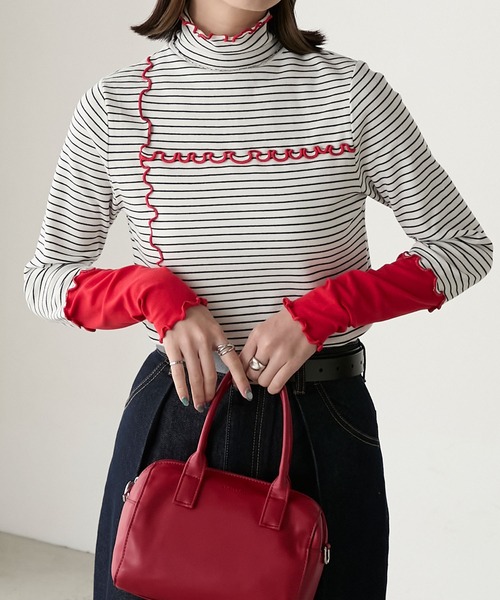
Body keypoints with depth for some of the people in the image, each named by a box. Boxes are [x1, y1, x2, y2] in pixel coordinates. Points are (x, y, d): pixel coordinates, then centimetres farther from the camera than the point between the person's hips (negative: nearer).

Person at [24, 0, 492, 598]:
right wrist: (156, 291, -15)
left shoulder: (348, 89, -3)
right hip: (174, 415, 1)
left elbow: (465, 244, 0)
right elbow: (44, 279, 5)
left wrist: (322, 309, -14)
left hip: (325, 425, 0)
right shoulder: (115, 104, -1)